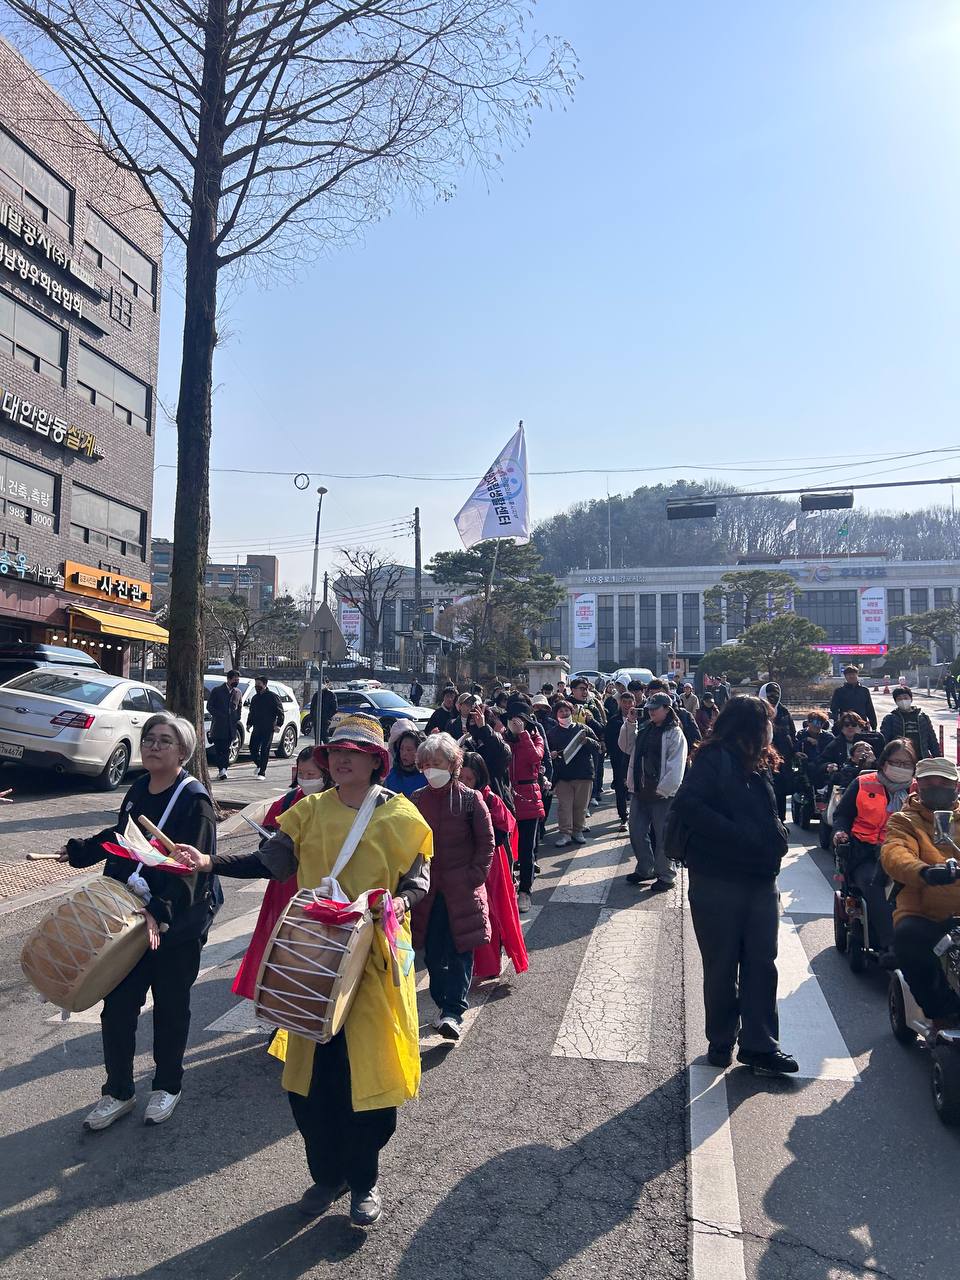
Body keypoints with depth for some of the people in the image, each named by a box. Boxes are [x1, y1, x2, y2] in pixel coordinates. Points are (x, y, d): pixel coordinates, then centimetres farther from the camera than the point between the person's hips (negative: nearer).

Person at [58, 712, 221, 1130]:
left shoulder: (194, 801, -18)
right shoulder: (138, 790, 4)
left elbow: (189, 868, -26)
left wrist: (159, 913, -35)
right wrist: (80, 850, 16)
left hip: (178, 925, -6)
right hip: (130, 916, 6)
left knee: (170, 1007, 12)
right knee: (117, 1005, 9)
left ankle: (167, 1086, 33)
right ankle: (118, 1091, 28)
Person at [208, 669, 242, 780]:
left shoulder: (238, 692, 12)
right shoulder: (217, 690, 0)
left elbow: (240, 707, 22)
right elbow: (209, 706, 1)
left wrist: (237, 719, 7)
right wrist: (219, 716, -8)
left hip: (231, 726, 3)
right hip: (218, 725, -3)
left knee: (226, 750, 4)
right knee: (218, 749, -6)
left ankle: (223, 770, 5)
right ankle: (222, 770, -8)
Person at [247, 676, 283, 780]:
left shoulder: (272, 696, -4)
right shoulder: (255, 698, 16)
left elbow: (280, 712, -5)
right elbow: (251, 712, 26)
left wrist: (278, 724, -13)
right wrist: (249, 723, 14)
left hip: (268, 729, -6)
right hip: (256, 728, 6)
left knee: (265, 751, -5)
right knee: (253, 748, 3)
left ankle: (262, 773, 0)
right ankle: (259, 765, 29)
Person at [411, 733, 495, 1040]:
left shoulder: (470, 798, -5)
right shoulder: (416, 800, 3)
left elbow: (486, 842, -2)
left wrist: (474, 877, -9)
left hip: (462, 889, -3)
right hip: (428, 889, 3)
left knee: (461, 951, -3)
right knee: (433, 952, 8)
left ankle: (454, 1012, 2)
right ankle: (442, 1004, 24)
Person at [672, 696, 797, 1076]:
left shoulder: (761, 765, 12)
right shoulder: (712, 760, -13)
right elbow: (687, 806, -24)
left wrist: (776, 837, 3)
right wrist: (738, 835, -24)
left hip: (761, 879, 7)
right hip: (718, 880, -7)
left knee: (762, 961, 8)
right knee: (722, 965, 8)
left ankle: (760, 1044, 17)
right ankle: (721, 1041, 23)